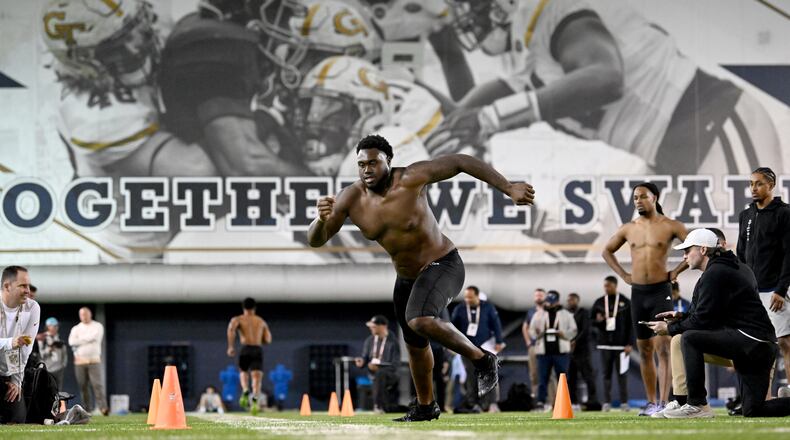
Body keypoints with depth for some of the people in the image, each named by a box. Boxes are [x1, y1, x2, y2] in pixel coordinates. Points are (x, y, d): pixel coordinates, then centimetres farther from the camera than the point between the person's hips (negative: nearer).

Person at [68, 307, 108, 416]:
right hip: (80, 361, 3)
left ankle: (103, 407, -22)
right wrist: (87, 340, -9)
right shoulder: (76, 329, 11)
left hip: (94, 361, -3)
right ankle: (87, 409, 8)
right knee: (83, 386, 2)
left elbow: (94, 336, -13)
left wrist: (80, 339, -3)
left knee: (97, 384, -13)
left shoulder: (97, 326, 7)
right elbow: (71, 341, -6)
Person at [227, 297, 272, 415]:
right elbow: (268, 340, 17)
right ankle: (255, 399, -41)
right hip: (258, 351, 0)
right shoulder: (262, 321, 22)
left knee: (244, 373, 28)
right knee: (256, 379, -11)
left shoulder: (237, 319, 14)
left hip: (245, 350, 0)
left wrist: (230, 346, -8)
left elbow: (231, 328, -10)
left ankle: (245, 392, -1)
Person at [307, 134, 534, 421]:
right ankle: (425, 406, 45)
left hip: (442, 265, -7)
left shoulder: (410, 179, -24)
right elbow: (315, 240, -10)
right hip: (407, 278, 7)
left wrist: (509, 189, -22)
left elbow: (461, 162, -20)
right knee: (415, 344, 21)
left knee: (420, 321, -33)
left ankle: (482, 360, -13)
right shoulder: (351, 199, -11)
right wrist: (322, 219, -34)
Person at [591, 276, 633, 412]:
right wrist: (598, 320, -9)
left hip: (621, 344, -2)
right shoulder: (599, 302, 10)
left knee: (622, 374, -3)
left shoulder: (625, 302, 3)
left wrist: (629, 344, -5)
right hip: (605, 343, 2)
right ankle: (606, 402, 3)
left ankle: (624, 402, 0)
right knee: (606, 373, 1)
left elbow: (631, 325, 2)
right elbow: (591, 321, 15)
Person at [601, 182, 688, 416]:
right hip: (637, 292, 5)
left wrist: (676, 271, -4)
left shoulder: (670, 226, -2)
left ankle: (663, 403, -17)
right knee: (644, 350, 8)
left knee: (663, 347, -12)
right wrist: (623, 275, 12)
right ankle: (651, 402, 14)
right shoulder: (628, 229, 9)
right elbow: (607, 251, 23)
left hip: (661, 291, -5)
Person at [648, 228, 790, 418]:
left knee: (690, 338, -17)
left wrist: (670, 328, 0)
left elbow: (703, 320, -12)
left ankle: (697, 405, -16)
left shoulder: (714, 274, -10)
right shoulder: (738, 268, 21)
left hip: (749, 341, -10)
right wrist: (681, 317, 18)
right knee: (753, 411, 10)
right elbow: (710, 314, 27)